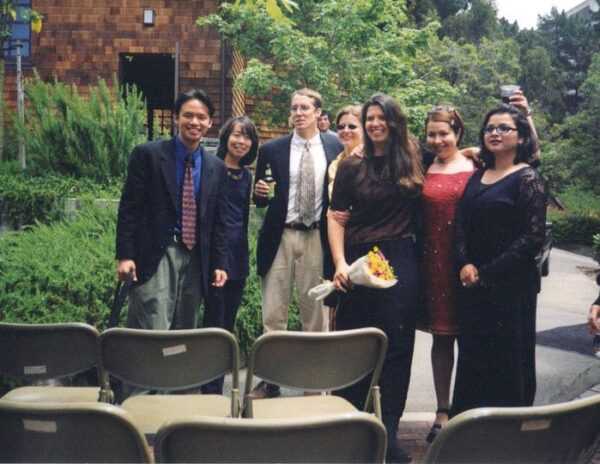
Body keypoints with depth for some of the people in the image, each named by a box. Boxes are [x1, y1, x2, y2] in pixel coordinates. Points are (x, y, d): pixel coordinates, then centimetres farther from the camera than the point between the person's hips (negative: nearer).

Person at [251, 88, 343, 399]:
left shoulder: (335, 148, 5)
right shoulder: (272, 150, 7)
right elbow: (260, 200, 10)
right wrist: (260, 194, -10)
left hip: (317, 237, -1)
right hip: (280, 236, 1)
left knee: (315, 311, 4)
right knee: (274, 312, 2)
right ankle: (270, 379, 10)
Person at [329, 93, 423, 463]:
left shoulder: (413, 161, 6)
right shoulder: (352, 167, 5)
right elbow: (336, 218, 2)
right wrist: (340, 263, -9)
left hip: (400, 262, 0)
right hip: (359, 261, 0)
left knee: (397, 345, 1)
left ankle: (389, 431, 8)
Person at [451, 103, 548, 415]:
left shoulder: (528, 179, -6)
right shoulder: (478, 176, 13)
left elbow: (533, 237, -13)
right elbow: (461, 223, 11)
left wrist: (487, 273, -13)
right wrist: (464, 265, -6)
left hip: (511, 286, -6)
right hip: (472, 284, 6)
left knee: (507, 361, 2)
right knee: (472, 357, 12)